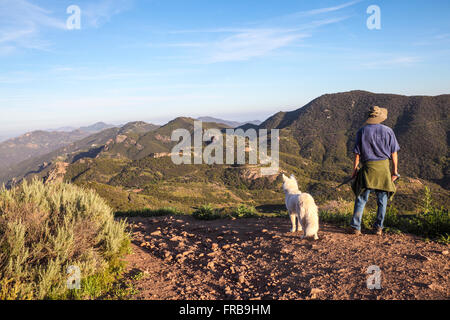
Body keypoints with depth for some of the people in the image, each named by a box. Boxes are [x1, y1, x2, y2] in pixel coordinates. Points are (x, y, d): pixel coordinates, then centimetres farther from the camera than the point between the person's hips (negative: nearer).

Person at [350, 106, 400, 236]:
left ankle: (355, 227, 2)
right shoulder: (388, 131, 1)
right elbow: (394, 153, 3)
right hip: (384, 167, 1)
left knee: (361, 199, 4)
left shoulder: (362, 131, -2)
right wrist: (395, 170, 10)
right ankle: (378, 227, 16)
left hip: (367, 168, -1)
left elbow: (357, 154, -2)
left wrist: (354, 169, 5)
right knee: (382, 199, 11)